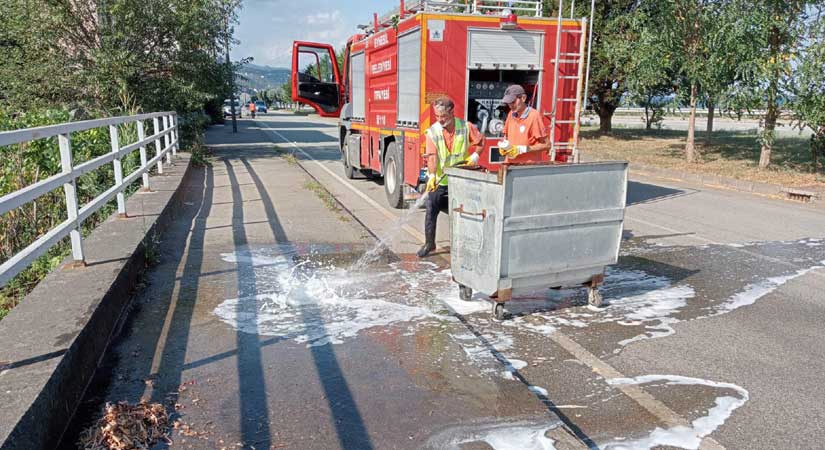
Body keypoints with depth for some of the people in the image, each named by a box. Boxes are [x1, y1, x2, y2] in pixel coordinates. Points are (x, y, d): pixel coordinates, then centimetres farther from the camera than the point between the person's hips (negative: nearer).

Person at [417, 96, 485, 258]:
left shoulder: (466, 127, -6)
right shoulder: (432, 132, -11)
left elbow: (480, 141, 7)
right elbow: (432, 155, -21)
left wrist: (475, 155, -11)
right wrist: (432, 175, -34)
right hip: (439, 181, -1)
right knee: (431, 211, -3)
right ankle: (429, 243, 12)